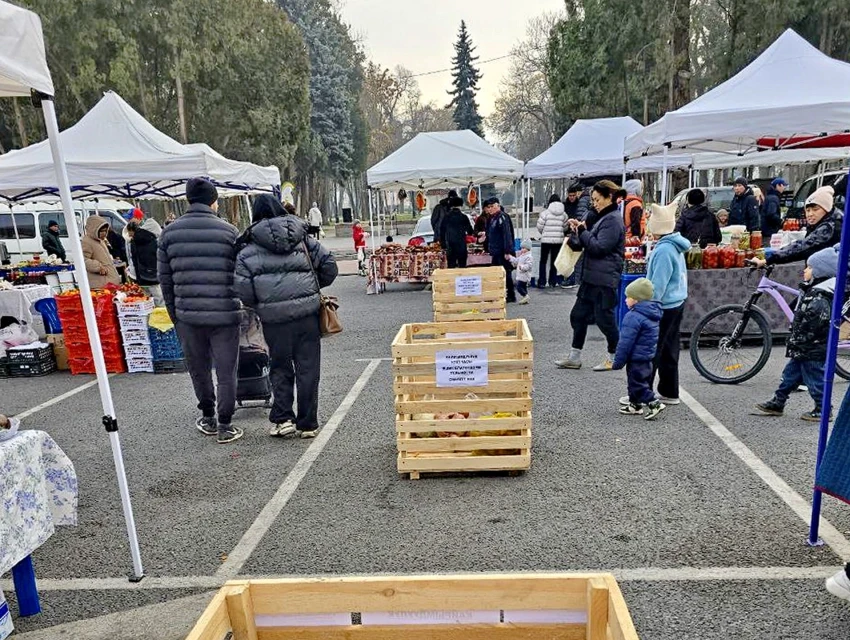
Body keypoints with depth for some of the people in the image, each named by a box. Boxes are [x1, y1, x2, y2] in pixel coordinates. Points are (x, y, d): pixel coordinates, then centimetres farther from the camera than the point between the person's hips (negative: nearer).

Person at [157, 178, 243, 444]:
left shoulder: (169, 232, 5)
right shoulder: (228, 231, -4)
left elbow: (165, 279, 7)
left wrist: (175, 315, 14)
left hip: (188, 315, 3)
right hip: (225, 314, -3)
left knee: (198, 369, 19)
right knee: (225, 372, 7)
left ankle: (208, 417, 32)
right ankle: (224, 426, 12)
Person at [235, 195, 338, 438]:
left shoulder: (247, 251, 5)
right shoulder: (303, 238, 9)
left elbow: (244, 292, -2)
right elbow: (329, 267, 7)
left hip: (274, 318, -1)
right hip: (307, 313, 1)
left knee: (280, 367, 17)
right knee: (308, 368, 8)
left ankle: (282, 419, 13)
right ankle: (307, 424, 15)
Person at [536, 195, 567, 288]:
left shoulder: (545, 212, -8)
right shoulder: (563, 214, 1)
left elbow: (540, 226, -6)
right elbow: (565, 227, 0)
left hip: (546, 240, -3)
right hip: (558, 240, 3)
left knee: (543, 261, 7)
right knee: (554, 261, 13)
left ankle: (542, 282, 4)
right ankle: (553, 281, 15)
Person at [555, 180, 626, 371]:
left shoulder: (613, 220, -13)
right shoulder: (604, 218, 17)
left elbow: (599, 247, -19)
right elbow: (584, 245, 18)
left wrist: (582, 231, -10)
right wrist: (577, 232, 2)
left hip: (605, 279, -10)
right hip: (592, 277, 10)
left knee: (604, 318, 1)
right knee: (578, 315, 11)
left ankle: (613, 359, 17)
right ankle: (574, 357, 19)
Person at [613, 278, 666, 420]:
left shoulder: (633, 317, -23)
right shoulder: (652, 314, 7)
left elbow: (625, 342, -21)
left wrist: (618, 361, -14)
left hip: (637, 359, -10)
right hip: (648, 357, 10)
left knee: (637, 383, 0)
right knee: (636, 381, 19)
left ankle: (654, 404, -2)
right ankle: (635, 405, 29)